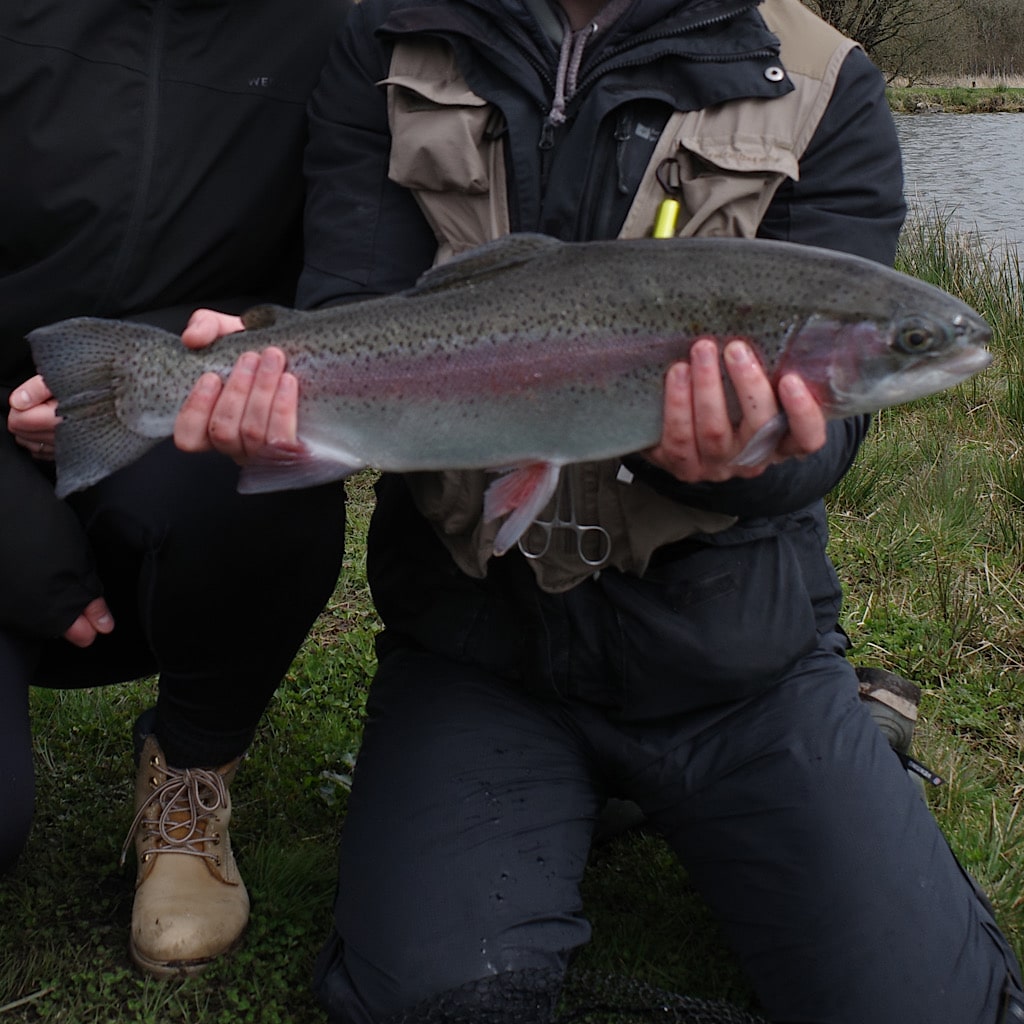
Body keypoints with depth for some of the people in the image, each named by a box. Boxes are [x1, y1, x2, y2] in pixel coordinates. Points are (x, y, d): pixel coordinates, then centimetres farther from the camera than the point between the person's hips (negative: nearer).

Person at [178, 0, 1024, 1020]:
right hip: (472, 626, 1)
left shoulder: (820, 89, -3)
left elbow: (822, 402, -11)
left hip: (728, 636, 0)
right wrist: (284, 386, -32)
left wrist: (736, 451, -35)